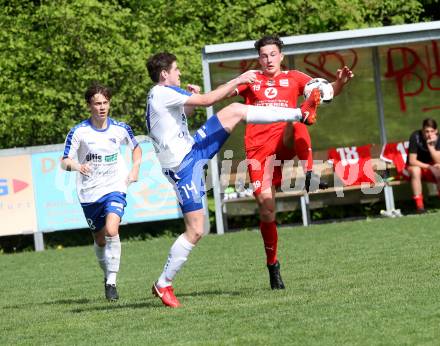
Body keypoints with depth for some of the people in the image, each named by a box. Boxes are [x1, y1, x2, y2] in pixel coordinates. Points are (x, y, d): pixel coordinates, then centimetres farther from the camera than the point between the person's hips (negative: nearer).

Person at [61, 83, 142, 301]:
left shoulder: (120, 129, -2)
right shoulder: (79, 132, -8)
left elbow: (135, 147, 19)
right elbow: (64, 161, -9)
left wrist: (135, 168, 4)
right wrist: (78, 166, -31)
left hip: (114, 188, -1)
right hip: (89, 193, 1)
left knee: (111, 231, -24)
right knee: (99, 240, 11)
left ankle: (112, 281, -16)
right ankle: (107, 275, 37)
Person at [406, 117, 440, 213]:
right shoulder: (415, 136, -19)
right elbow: (412, 161, -20)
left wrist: (431, 146, -30)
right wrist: (429, 166, -24)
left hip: (431, 170, 2)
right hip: (416, 165, -2)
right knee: (415, 170, -37)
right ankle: (419, 204, -34)